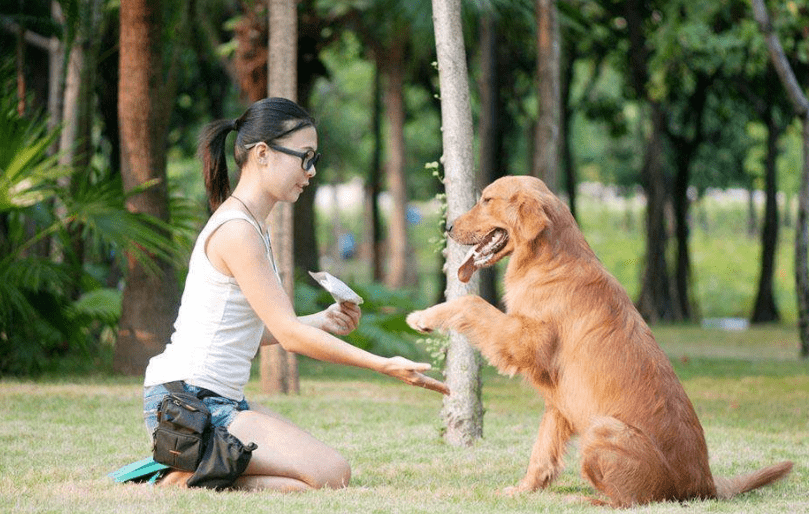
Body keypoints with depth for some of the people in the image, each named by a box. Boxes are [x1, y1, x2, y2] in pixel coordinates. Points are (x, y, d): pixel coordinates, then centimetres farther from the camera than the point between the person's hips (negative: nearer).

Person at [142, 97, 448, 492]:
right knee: (331, 475, -16)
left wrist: (323, 322, 2)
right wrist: (386, 366, -15)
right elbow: (289, 334, -17)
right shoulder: (236, 230, -16)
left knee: (333, 472, 8)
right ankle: (189, 477, -9)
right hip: (187, 400, -10)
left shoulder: (252, 228, 16)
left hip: (218, 400, 10)